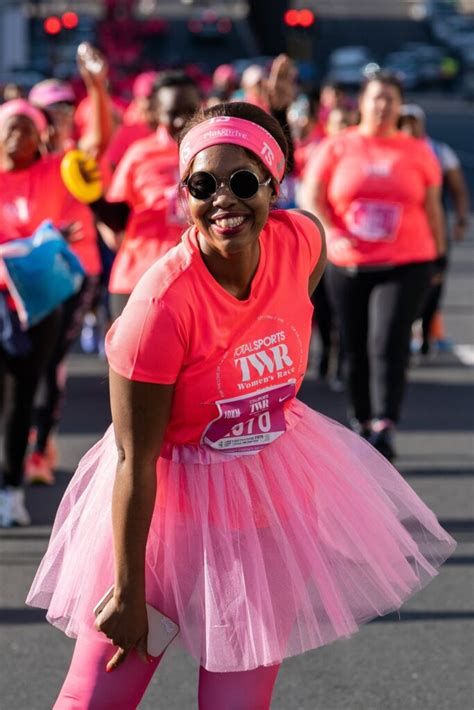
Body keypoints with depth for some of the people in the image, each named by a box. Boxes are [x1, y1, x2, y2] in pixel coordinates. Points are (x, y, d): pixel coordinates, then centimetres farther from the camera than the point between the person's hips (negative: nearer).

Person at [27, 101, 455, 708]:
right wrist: (127, 592, -19)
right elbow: (135, 461, -23)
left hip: (272, 489, 5)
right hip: (170, 494, -4)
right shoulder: (163, 303, -28)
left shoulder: (302, 241, -14)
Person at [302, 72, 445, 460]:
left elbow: (432, 208, 12)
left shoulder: (416, 151, 6)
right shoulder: (337, 148, 5)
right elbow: (313, 198, -1)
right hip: (349, 266, 2)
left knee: (389, 343, -16)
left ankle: (385, 426, -23)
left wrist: (438, 255, 11)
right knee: (356, 349, 8)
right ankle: (361, 421, 24)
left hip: (406, 265, -2)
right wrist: (332, 234, -17)